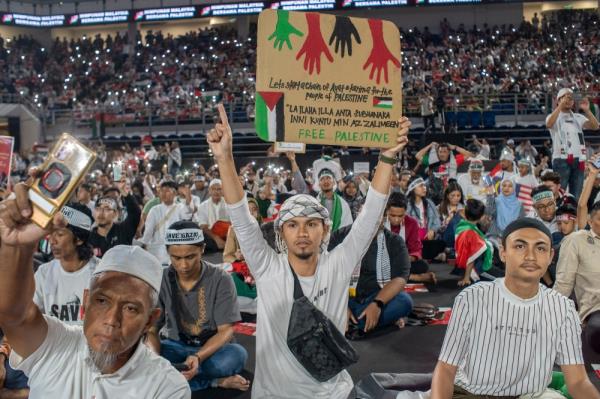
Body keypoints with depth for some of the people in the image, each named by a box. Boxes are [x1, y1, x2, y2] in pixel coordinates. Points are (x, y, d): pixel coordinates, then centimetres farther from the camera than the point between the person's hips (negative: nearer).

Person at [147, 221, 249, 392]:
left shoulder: (220, 279, -13)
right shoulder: (161, 280, -6)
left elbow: (226, 330, -15)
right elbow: (151, 329, -8)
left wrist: (198, 357, -34)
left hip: (211, 347, -2)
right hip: (175, 346, 3)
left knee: (237, 355, -34)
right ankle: (216, 382, -24)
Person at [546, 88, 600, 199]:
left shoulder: (578, 117, 16)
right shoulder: (554, 116, 4)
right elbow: (549, 124, -20)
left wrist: (587, 110, -10)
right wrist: (561, 106, -26)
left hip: (578, 159, 4)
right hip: (561, 159, -4)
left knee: (576, 194, 7)